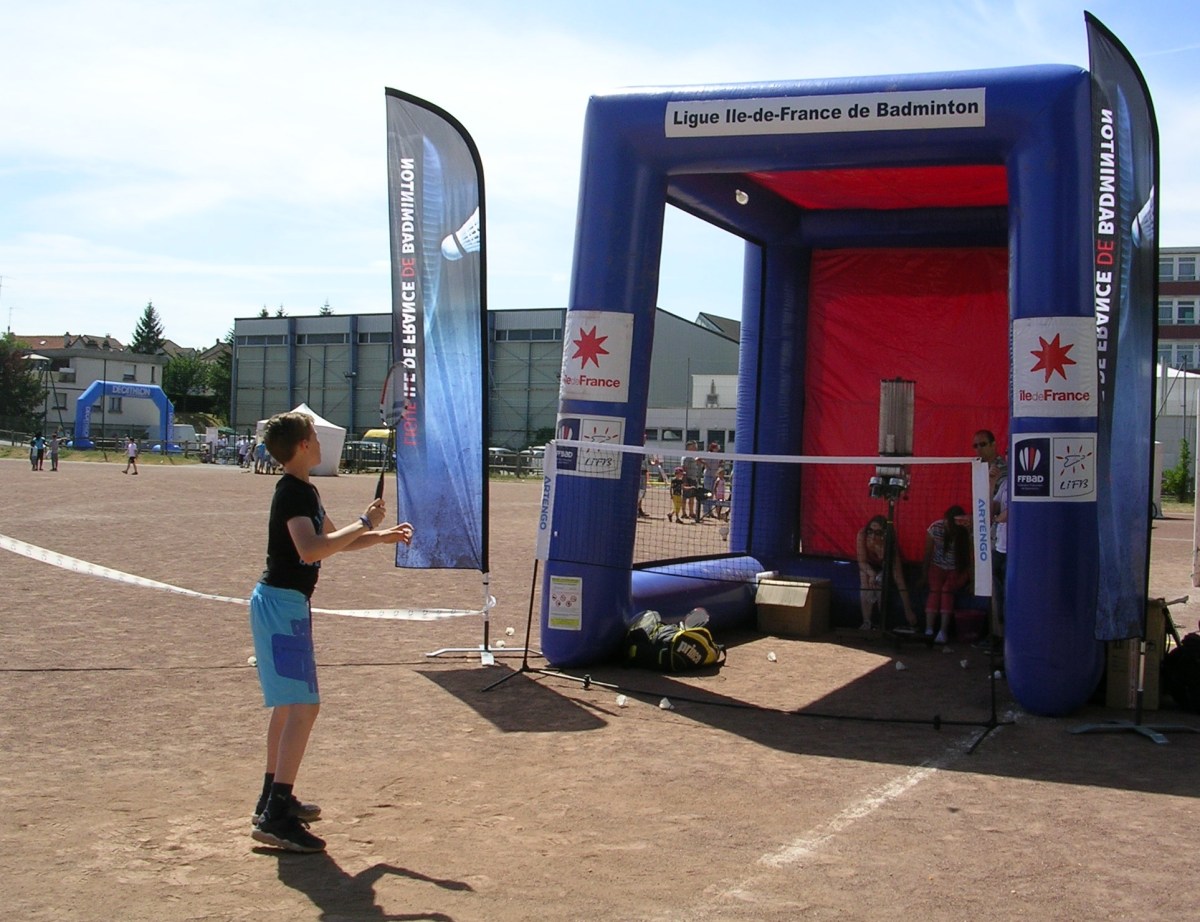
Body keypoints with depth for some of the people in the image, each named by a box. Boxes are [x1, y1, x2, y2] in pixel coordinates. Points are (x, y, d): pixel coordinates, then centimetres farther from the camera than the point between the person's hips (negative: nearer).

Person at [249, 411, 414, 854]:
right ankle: (275, 817, -17)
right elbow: (311, 549, -32)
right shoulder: (293, 492, -17)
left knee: (288, 705, 18)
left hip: (284, 604, 11)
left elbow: (333, 540, 29)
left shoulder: (304, 491, 15)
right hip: (282, 604, -11)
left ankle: (274, 799, 29)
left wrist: (383, 536, 18)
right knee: (303, 706, -15)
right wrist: (364, 524, -24)